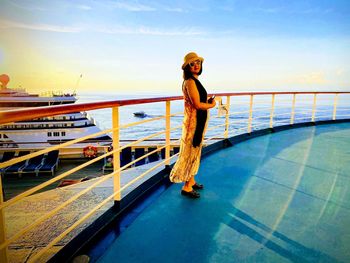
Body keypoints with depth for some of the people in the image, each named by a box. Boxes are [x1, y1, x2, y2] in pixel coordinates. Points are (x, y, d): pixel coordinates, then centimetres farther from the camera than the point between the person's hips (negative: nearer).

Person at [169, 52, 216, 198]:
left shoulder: (195, 81, 13)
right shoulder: (190, 82, -16)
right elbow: (197, 104, -20)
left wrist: (208, 102, 1)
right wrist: (212, 105, -5)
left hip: (199, 122, 10)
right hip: (193, 122, -10)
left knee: (195, 152, 17)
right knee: (190, 153, 0)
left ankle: (191, 181, 33)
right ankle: (187, 187, 14)